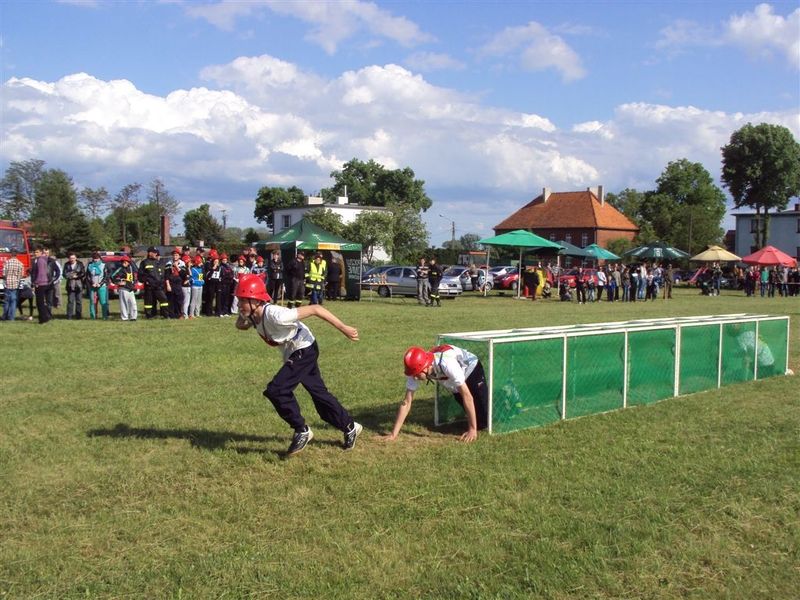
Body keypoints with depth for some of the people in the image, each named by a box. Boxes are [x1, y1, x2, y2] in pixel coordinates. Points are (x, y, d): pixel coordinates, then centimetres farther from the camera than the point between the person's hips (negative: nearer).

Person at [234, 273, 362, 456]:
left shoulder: (275, 315, -36)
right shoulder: (250, 314, -13)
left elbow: (315, 309, -33)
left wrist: (344, 328, -31)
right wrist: (243, 318, -16)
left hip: (304, 350, -9)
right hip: (292, 354, 9)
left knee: (276, 390, -18)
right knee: (319, 393, 18)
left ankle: (302, 431, 0)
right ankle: (349, 427, 36)